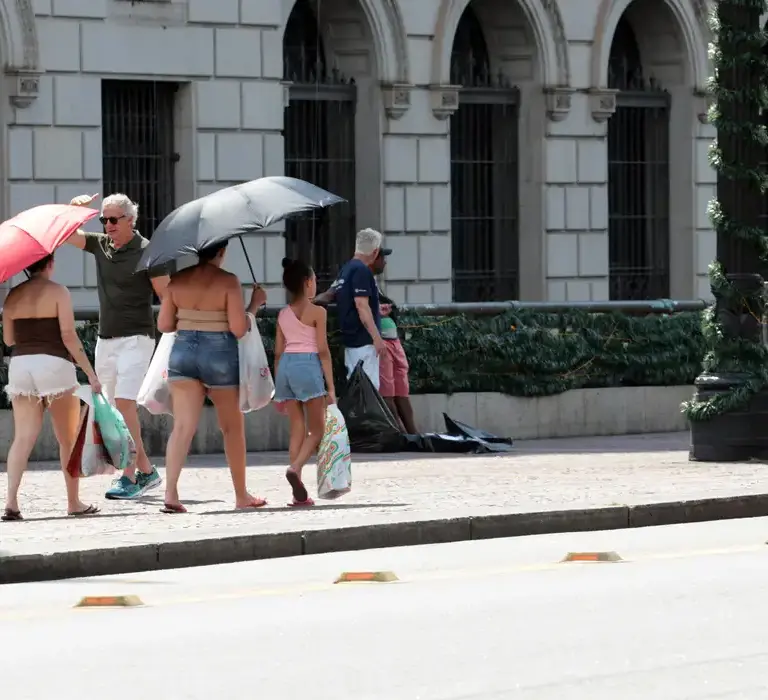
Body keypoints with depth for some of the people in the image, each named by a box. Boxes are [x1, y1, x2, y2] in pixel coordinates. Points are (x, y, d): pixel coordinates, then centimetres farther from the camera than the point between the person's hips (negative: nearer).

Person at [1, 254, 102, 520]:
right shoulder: (58, 292, -6)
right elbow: (68, 336, -11)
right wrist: (90, 373, -8)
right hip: (54, 364, -4)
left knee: (23, 437, 0)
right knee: (68, 439, 10)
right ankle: (74, 502, 16)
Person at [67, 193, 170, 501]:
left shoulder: (146, 252, -8)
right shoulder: (100, 245, 9)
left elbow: (166, 295, -8)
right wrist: (73, 208, -5)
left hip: (135, 338, -7)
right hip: (106, 338, 7)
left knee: (124, 403, -18)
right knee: (115, 408, 7)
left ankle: (129, 477, -18)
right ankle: (146, 471, 17)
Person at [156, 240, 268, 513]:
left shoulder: (178, 280, 1)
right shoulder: (228, 281, -11)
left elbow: (164, 325, 3)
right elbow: (238, 329, -14)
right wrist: (255, 304, 1)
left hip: (183, 350, 3)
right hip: (219, 354, -3)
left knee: (183, 426, -2)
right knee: (232, 426, 14)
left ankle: (170, 491, -20)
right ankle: (241, 495, 25)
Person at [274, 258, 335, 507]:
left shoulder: (283, 315, 13)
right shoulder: (317, 312, -4)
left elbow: (278, 353, 14)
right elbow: (323, 351, -7)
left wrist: (278, 390, 18)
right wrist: (330, 386, -4)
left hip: (285, 367, 5)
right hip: (307, 365, -5)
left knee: (298, 429, 9)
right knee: (317, 429, 3)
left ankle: (299, 493, 4)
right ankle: (295, 468, -24)